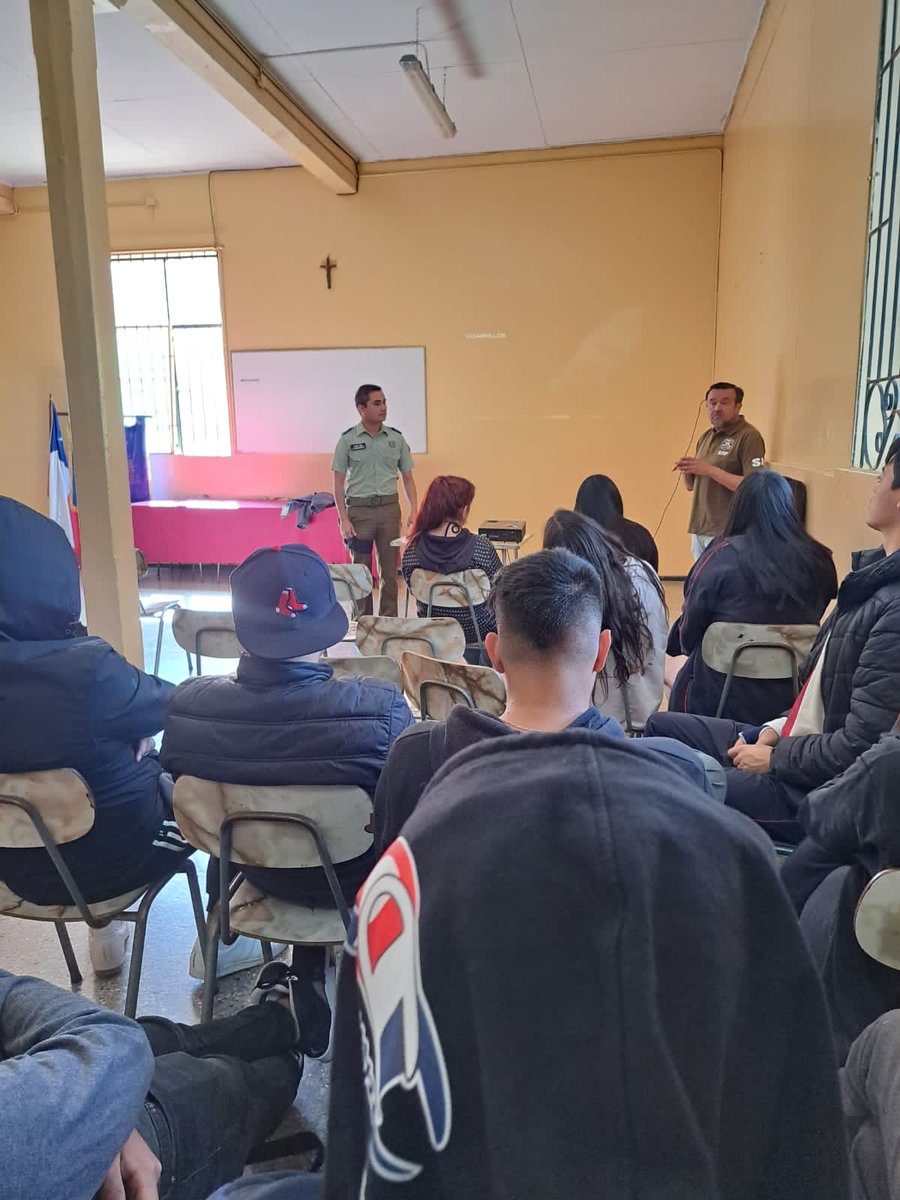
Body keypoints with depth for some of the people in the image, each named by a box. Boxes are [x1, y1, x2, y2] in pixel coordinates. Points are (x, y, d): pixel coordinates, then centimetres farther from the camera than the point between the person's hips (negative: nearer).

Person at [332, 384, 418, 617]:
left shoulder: (396, 438, 5)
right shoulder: (347, 439, -2)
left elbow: (407, 477, 9)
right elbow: (339, 482, -2)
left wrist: (414, 510, -2)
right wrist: (344, 519, -9)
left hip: (389, 507, 2)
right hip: (359, 508, -2)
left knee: (390, 569, 6)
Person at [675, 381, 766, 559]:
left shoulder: (749, 437, -10)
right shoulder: (706, 437, 13)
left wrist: (710, 470, -21)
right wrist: (687, 470, -5)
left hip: (728, 534, -7)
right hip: (699, 530, 7)